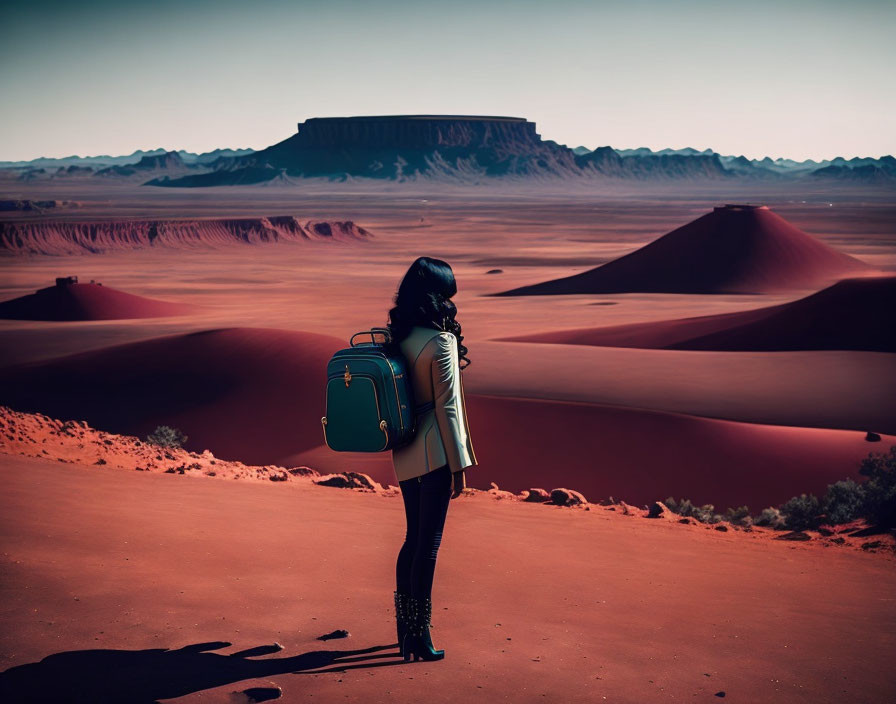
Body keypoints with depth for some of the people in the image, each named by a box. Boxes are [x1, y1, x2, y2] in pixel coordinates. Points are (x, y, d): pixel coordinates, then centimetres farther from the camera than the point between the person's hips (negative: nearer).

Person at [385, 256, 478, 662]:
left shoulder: (396, 336, 5)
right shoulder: (441, 341, -15)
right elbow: (447, 408, -14)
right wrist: (459, 466, -9)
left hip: (404, 453, 7)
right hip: (434, 452, -7)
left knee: (414, 538, 17)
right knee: (429, 542, 1)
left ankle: (405, 629, 25)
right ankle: (419, 637, 7)